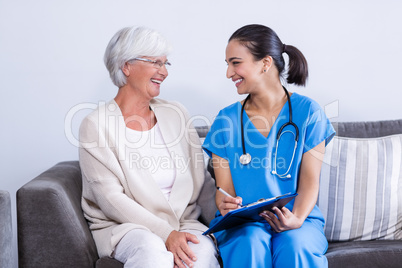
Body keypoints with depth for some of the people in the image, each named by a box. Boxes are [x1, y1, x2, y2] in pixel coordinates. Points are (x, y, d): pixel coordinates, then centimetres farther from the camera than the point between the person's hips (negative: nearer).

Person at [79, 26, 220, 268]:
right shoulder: (97, 125, -2)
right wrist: (165, 233, -20)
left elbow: (201, 180, 12)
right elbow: (110, 198, -10)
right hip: (123, 227, -3)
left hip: (183, 223, 3)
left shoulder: (175, 114, 12)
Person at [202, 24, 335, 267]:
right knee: (250, 242, -32)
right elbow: (224, 188, 2)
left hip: (298, 218, -1)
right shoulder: (227, 119, 5)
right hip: (243, 222, 1)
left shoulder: (307, 111, 1)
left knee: (295, 245, -33)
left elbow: (309, 182, -2)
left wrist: (297, 219, -20)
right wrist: (227, 206, -21)